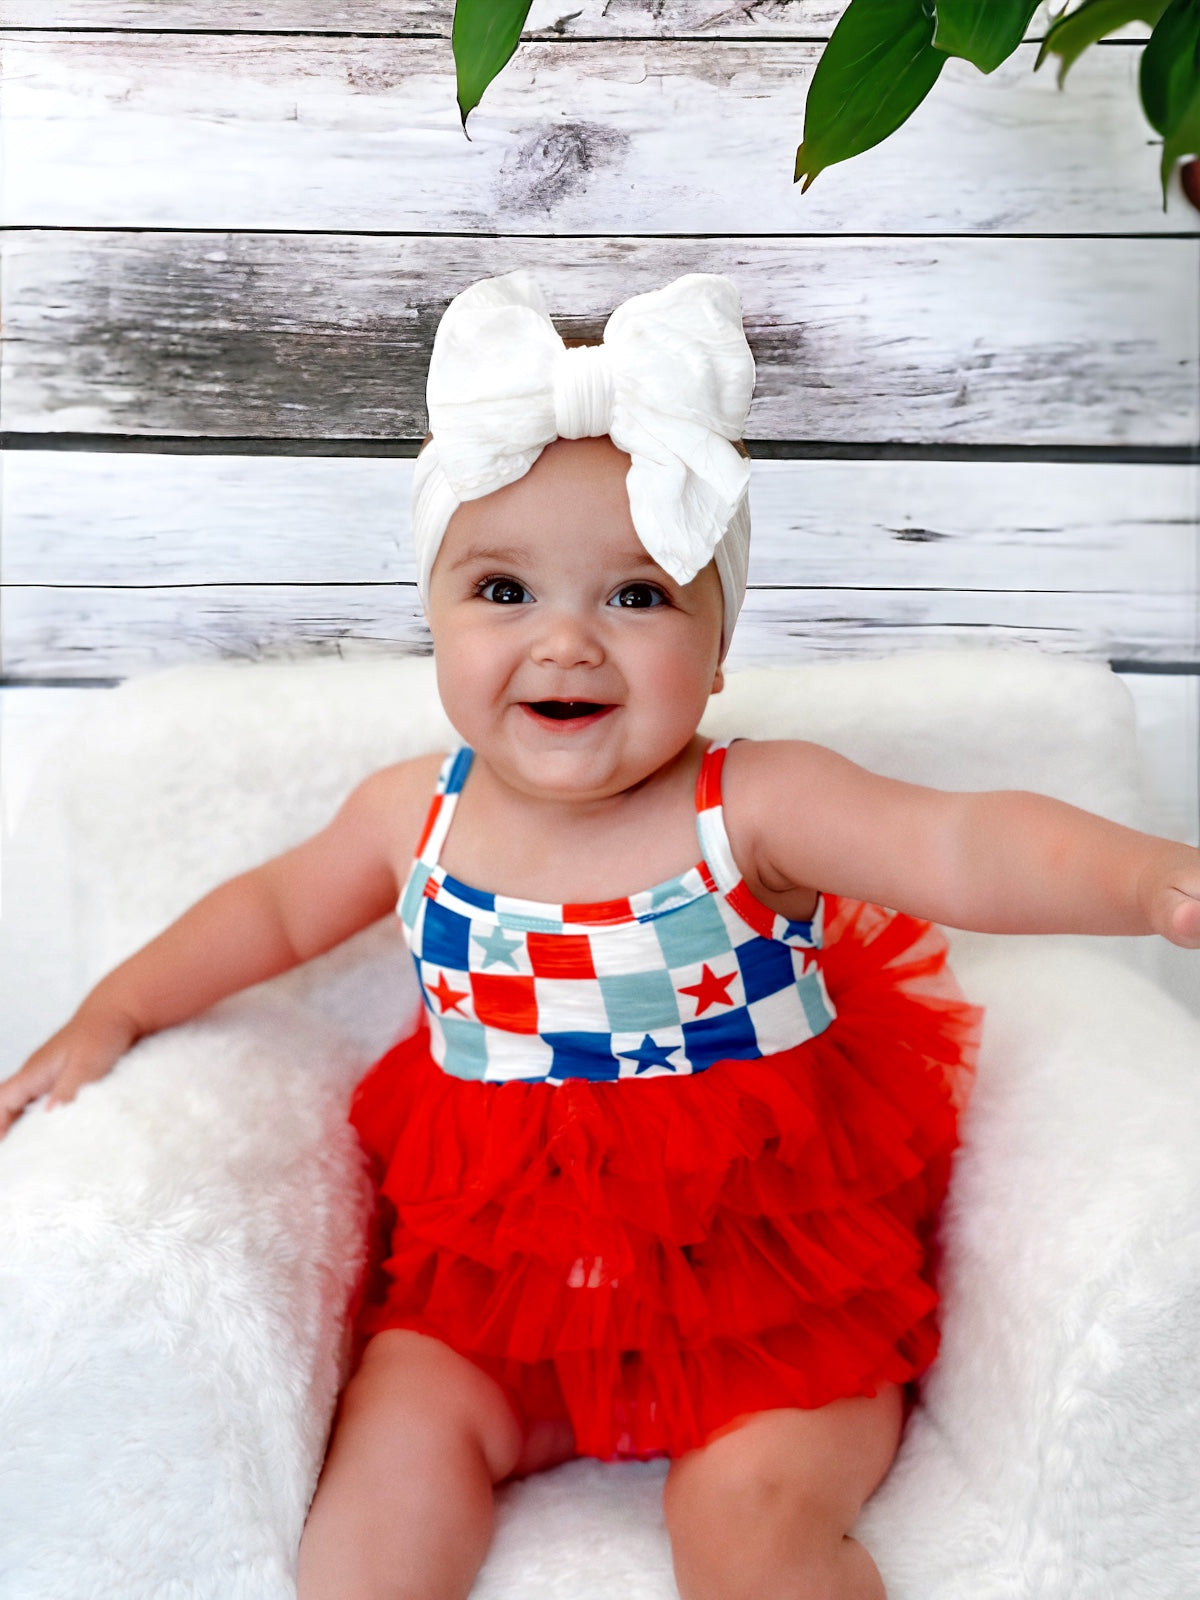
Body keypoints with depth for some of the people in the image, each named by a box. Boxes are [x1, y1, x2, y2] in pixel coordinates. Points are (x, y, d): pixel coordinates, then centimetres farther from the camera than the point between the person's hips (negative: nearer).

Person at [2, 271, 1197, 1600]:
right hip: (500, 1262, 4)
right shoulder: (418, 812, -4)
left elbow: (965, 848, -32)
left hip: (771, 1263, -3)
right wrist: (116, 1012, 14)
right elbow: (276, 907, 15)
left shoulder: (754, 808, -17)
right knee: (402, 1427, -16)